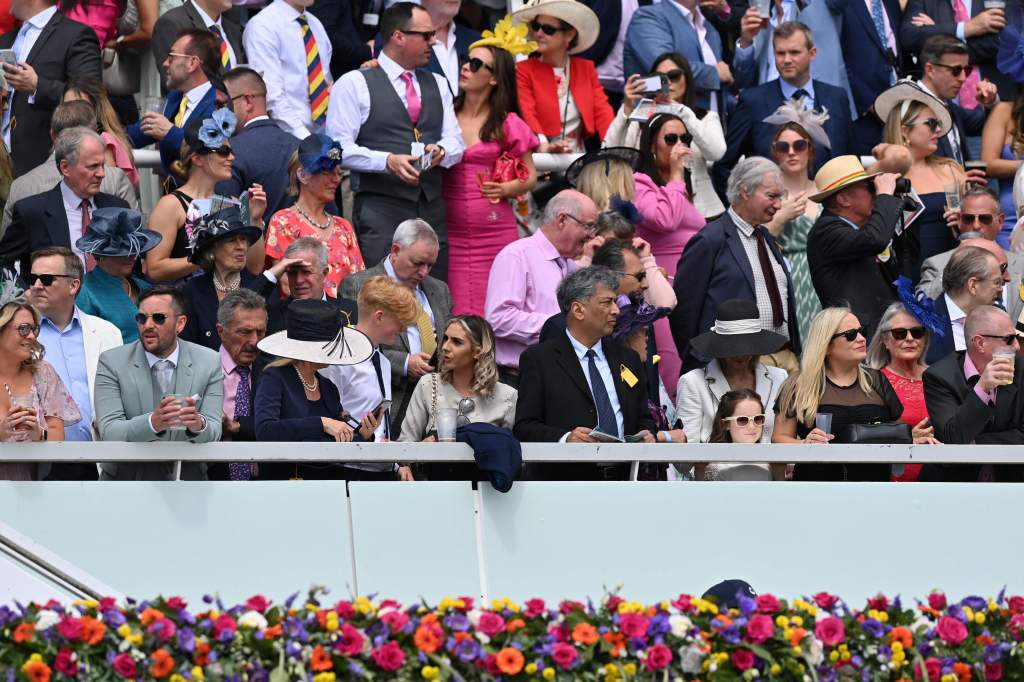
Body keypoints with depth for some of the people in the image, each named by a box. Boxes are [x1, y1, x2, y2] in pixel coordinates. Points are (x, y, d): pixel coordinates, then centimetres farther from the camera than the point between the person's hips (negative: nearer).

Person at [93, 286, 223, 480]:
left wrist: (198, 424, -25)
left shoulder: (209, 363, 4)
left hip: (187, 478, 2)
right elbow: (109, 433, -11)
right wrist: (153, 423, -30)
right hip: (127, 478, -2)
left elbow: (213, 434, -1)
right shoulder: (112, 362, -1)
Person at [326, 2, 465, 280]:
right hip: (379, 209, -6)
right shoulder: (353, 84, 1)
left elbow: (455, 141, 15)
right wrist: (387, 161, -20)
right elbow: (339, 147, -6)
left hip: (432, 208, 6)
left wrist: (441, 151, -9)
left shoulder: (437, 85, 20)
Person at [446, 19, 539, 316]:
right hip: (450, 232, 2)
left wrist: (507, 189, -13)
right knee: (455, 313, -5)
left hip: (495, 231, -2)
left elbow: (530, 177, 10)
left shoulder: (508, 125, 3)